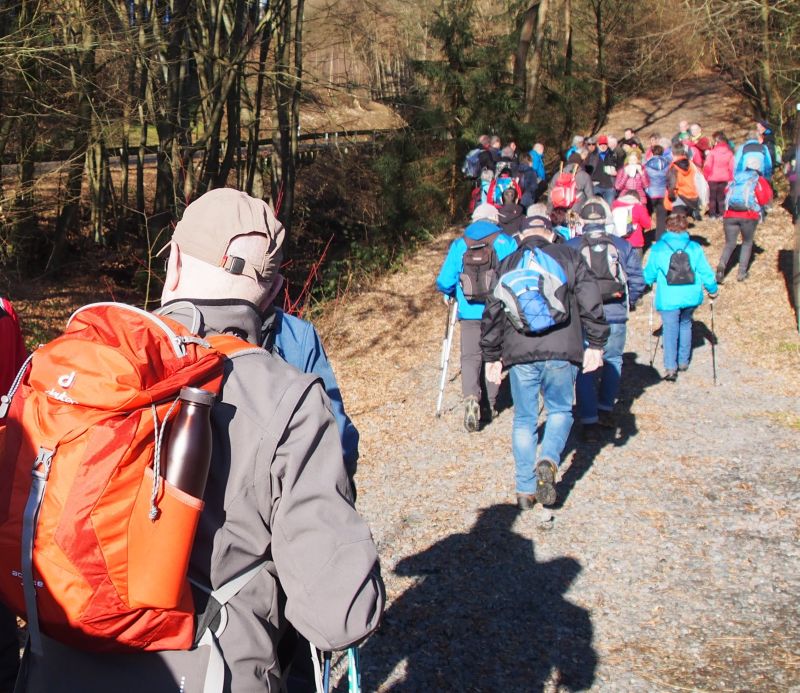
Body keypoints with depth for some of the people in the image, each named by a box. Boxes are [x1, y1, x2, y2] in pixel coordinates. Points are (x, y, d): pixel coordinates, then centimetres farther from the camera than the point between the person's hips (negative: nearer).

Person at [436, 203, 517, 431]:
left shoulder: (459, 245, 2)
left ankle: (471, 398, -20)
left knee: (470, 358, 5)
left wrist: (451, 293, 21)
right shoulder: (506, 243, -1)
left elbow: (444, 282, -1)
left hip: (470, 313, 0)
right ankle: (489, 405, 20)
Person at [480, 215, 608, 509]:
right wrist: (595, 344, 4)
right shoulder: (568, 256, 9)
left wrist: (492, 357, 17)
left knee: (524, 419, 13)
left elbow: (492, 314, 10)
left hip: (520, 354, 1)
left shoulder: (507, 265, 12)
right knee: (560, 410, 17)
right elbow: (590, 302, 0)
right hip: (562, 352, -1)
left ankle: (525, 489, 12)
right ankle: (548, 461, -9)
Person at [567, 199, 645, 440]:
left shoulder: (571, 247, -3)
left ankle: (589, 421, -1)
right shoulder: (622, 246, 2)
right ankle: (606, 409, 25)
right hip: (615, 316, 1)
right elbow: (637, 280, 1)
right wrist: (628, 303, 16)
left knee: (584, 367, 3)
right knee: (613, 360, 20)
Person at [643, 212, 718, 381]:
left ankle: (671, 367, -7)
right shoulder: (694, 248, 0)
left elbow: (649, 274, 4)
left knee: (670, 330, 2)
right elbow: (705, 271, 3)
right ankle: (683, 361, 30)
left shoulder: (658, 248, -4)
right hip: (690, 297, 3)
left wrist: (647, 282, 27)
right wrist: (712, 289, 19)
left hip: (668, 299, -3)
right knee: (685, 324, 23)